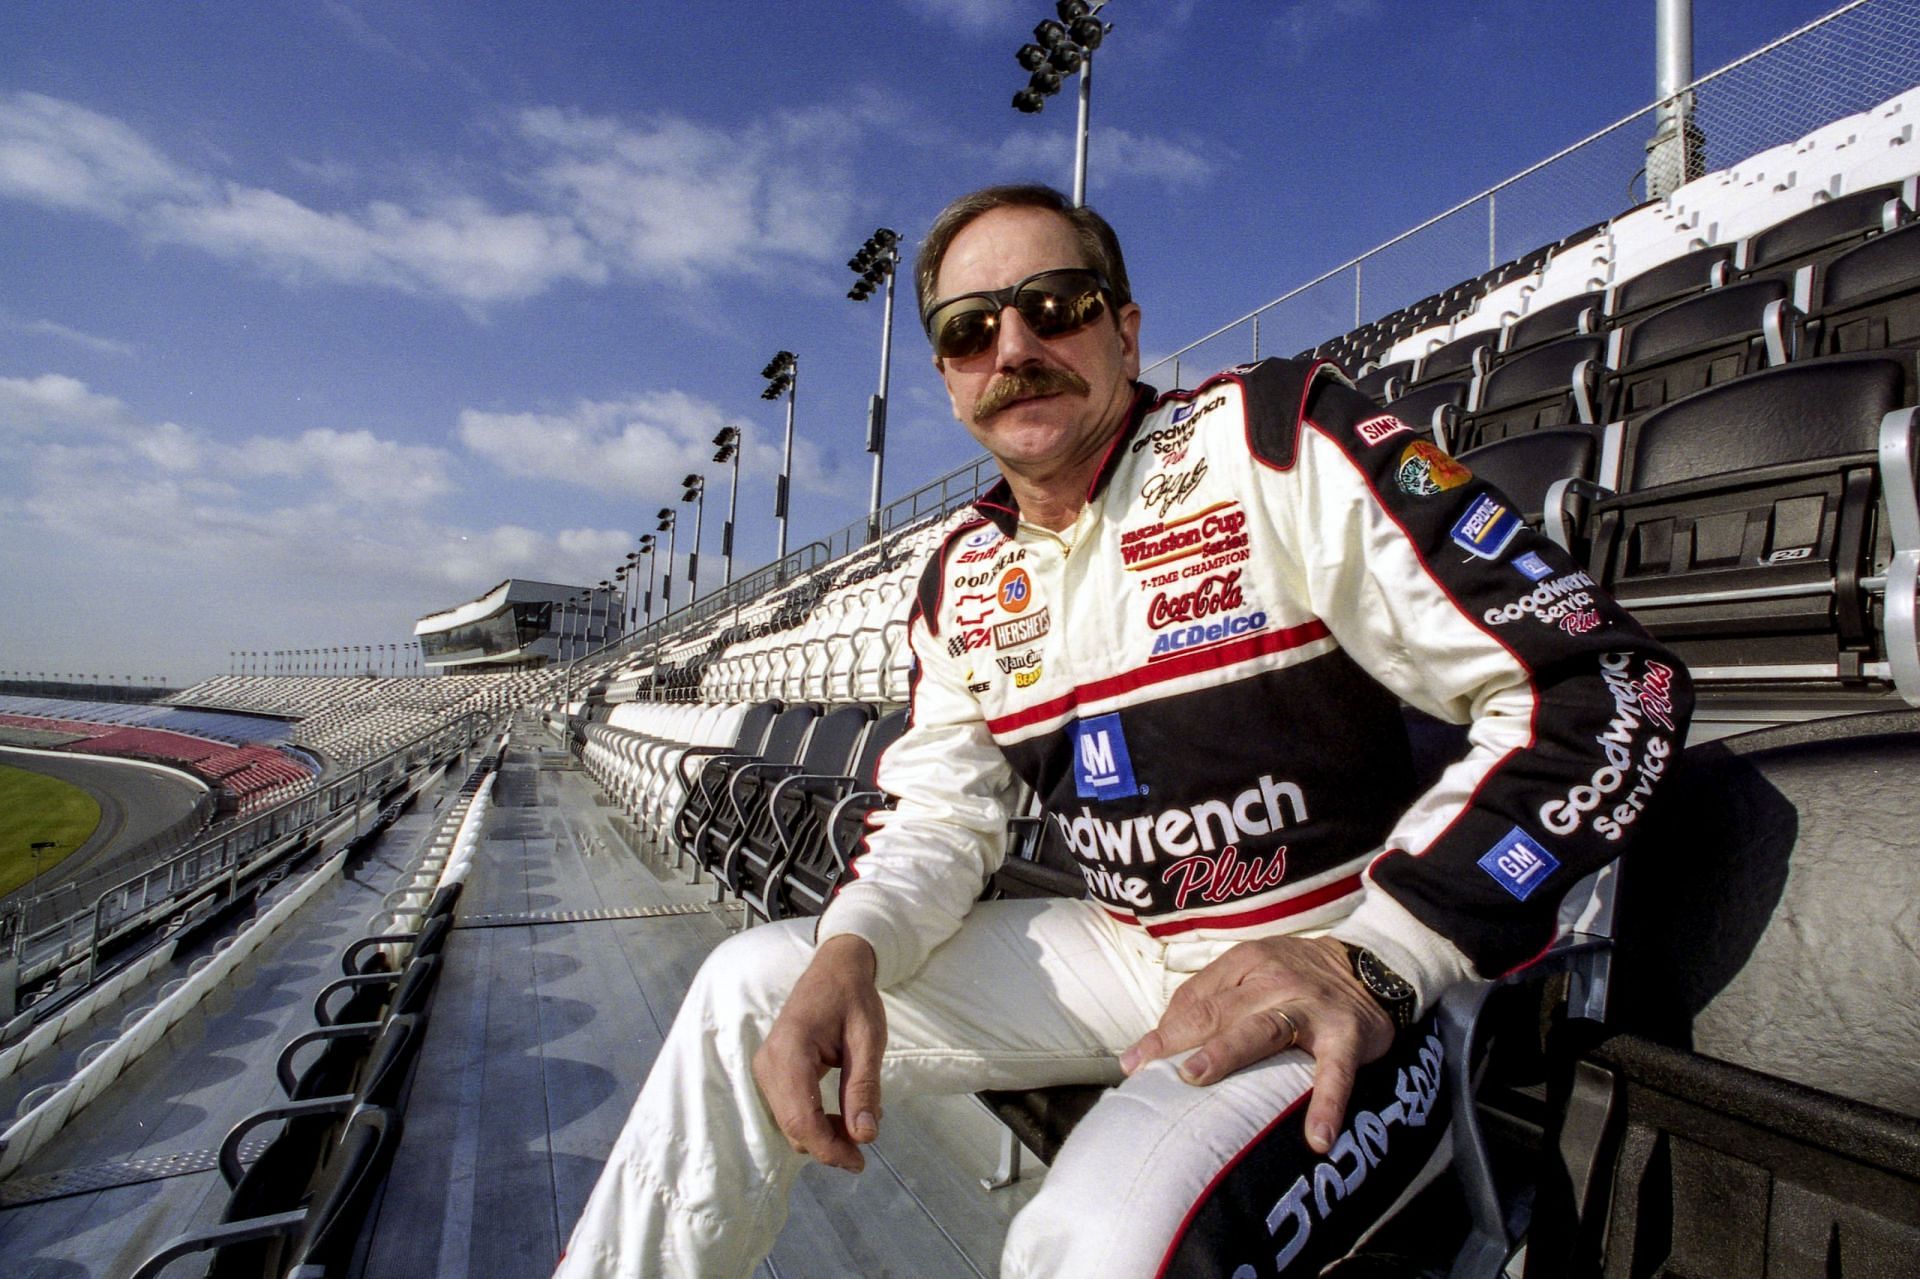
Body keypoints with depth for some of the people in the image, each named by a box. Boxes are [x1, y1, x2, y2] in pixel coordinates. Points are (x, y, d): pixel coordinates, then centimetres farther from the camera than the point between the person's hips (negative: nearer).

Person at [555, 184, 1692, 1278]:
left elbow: (1609, 691, -17)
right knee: (756, 986, 3)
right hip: (1126, 954, 6)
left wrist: (1370, 962, -25)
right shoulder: (964, 579, 6)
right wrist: (849, 951, -14)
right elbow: (940, 814, 7)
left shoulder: (1277, 440, -14)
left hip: (1337, 994, -5)